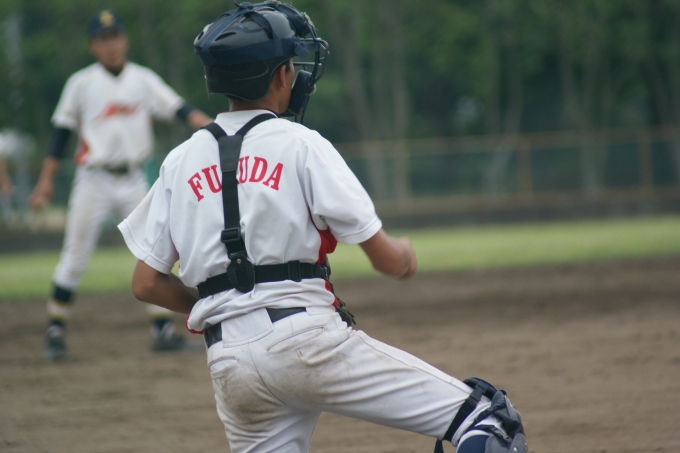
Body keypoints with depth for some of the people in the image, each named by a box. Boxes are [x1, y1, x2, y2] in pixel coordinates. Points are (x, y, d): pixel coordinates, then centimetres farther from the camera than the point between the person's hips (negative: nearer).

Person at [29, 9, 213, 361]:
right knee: (74, 259, -1)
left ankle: (162, 331, 5)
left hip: (133, 181, 2)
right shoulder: (81, 83, -1)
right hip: (94, 182, -2)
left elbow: (179, 110, -6)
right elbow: (61, 133, 2)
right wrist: (45, 182, -2)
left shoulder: (144, 79, 4)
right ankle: (55, 331, 9)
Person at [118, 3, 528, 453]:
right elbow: (384, 257, -1)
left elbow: (146, 283, 10)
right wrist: (405, 255, 22)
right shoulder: (302, 145, 0)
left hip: (227, 363, 5)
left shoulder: (180, 162, 13)